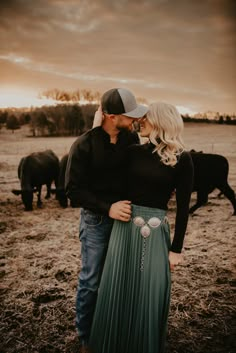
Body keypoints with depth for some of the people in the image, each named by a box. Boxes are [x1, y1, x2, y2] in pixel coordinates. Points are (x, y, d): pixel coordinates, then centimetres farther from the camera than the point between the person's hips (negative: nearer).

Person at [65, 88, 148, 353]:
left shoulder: (132, 138, -2)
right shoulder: (83, 145, -15)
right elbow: (73, 190, -15)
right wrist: (108, 208, -24)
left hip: (125, 215, 4)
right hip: (96, 221, -4)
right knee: (91, 282, 8)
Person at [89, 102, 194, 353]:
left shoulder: (182, 159, -6)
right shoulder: (133, 152, 5)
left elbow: (182, 207, -4)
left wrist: (176, 248, -3)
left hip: (155, 232, -3)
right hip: (123, 227, 4)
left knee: (149, 295, 9)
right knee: (117, 290, 13)